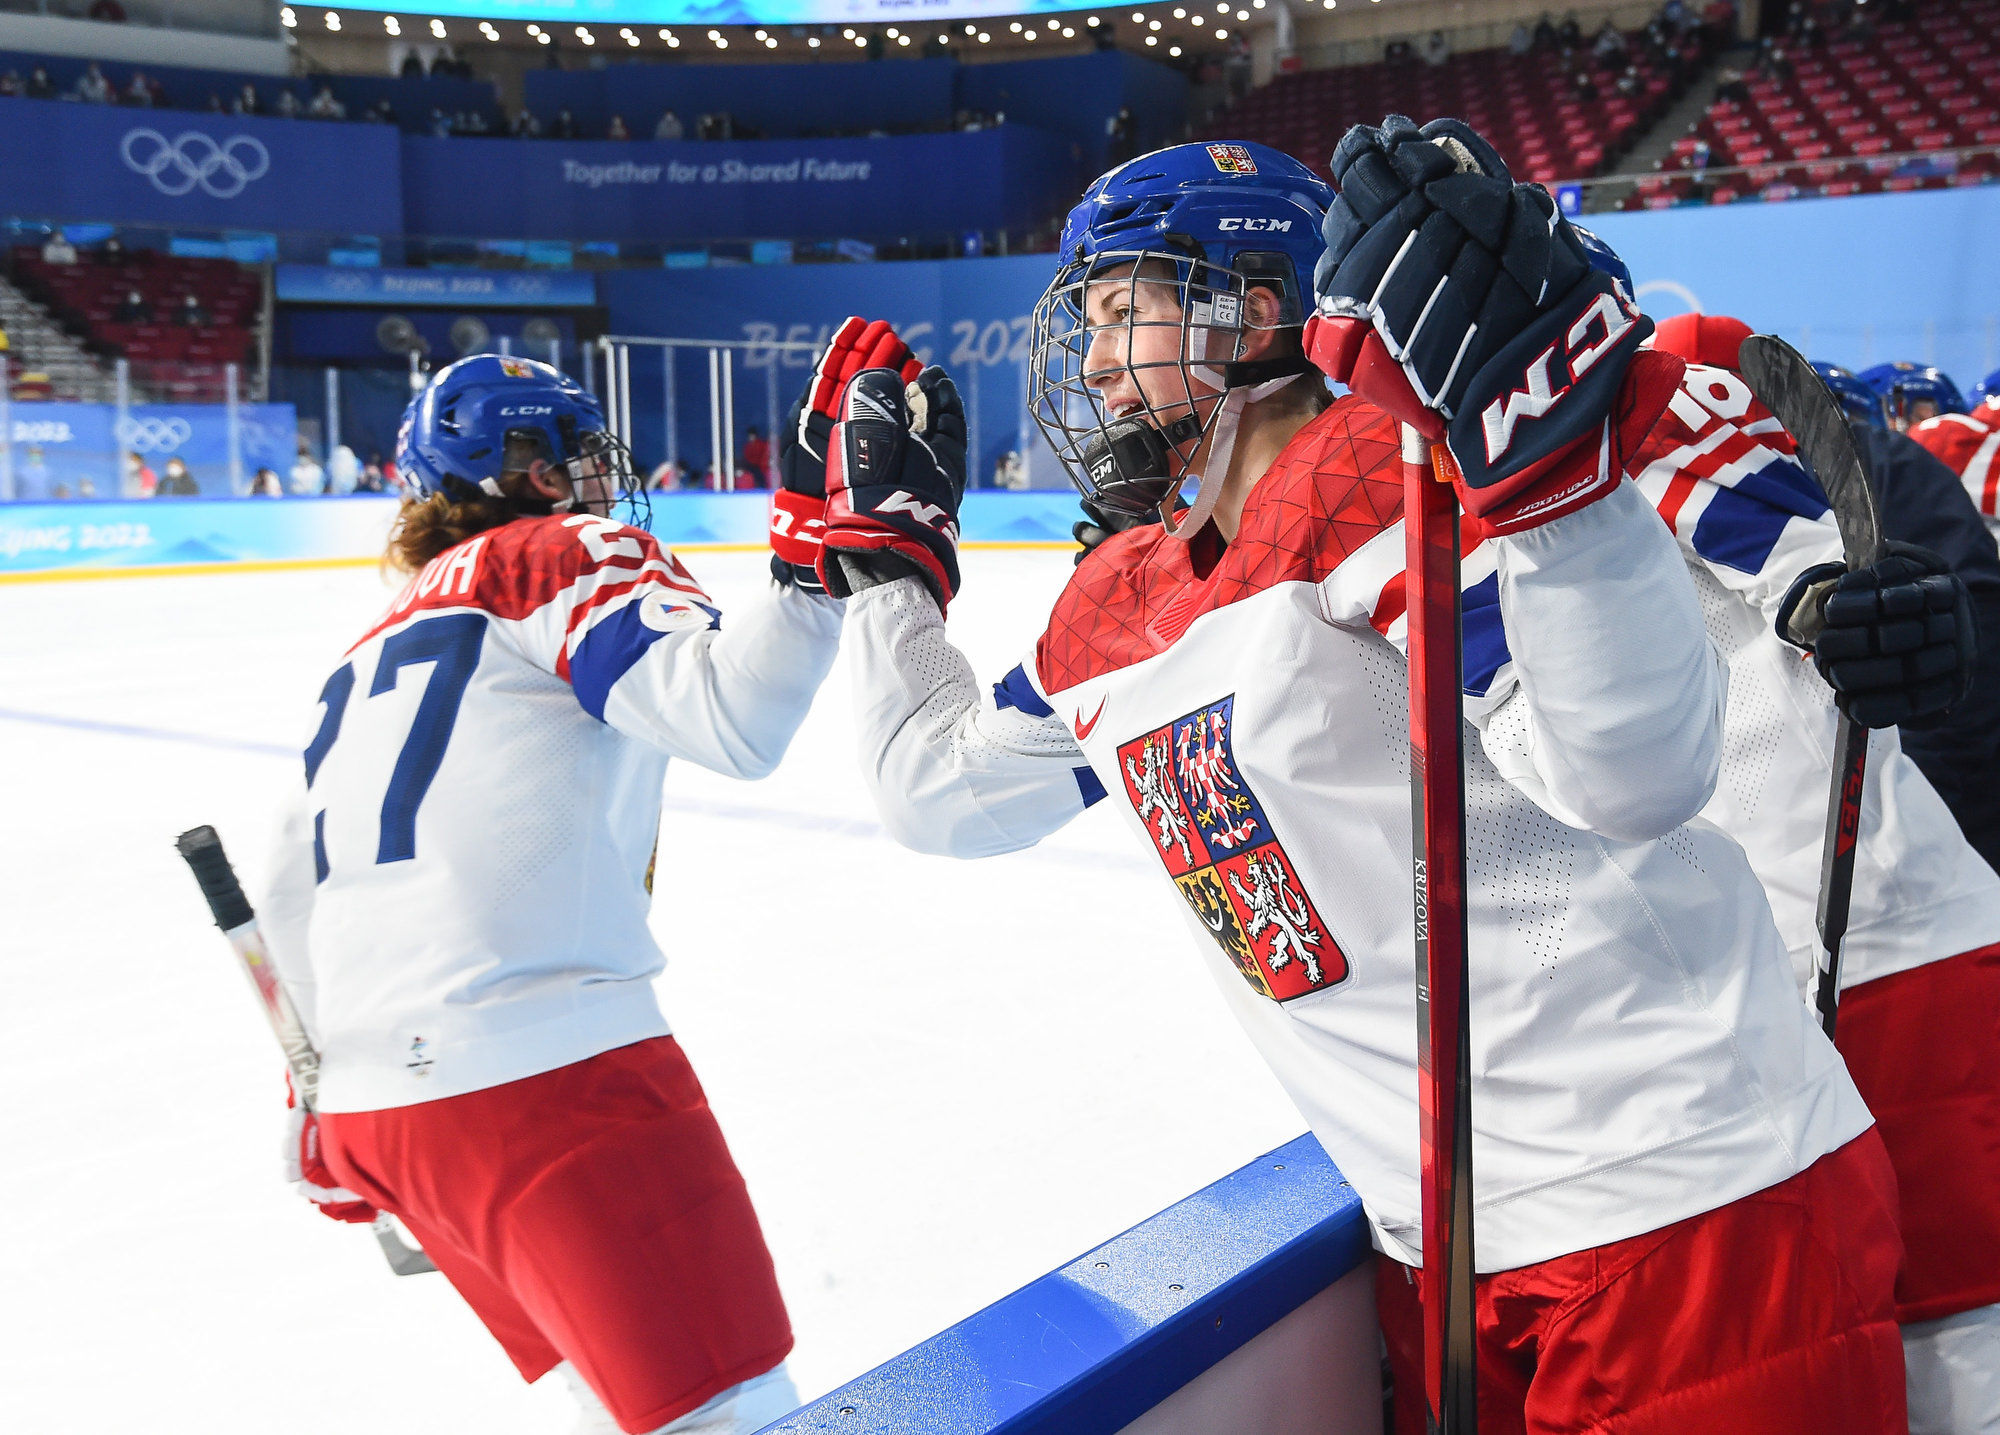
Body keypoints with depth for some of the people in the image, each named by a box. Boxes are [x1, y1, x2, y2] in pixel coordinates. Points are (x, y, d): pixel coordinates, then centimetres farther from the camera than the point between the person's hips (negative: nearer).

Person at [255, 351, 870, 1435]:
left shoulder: (378, 645, 25)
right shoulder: (566, 554, 2)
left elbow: (293, 889, 27)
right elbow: (727, 717, -18)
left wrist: (335, 1109, 36)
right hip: (544, 1065, -9)